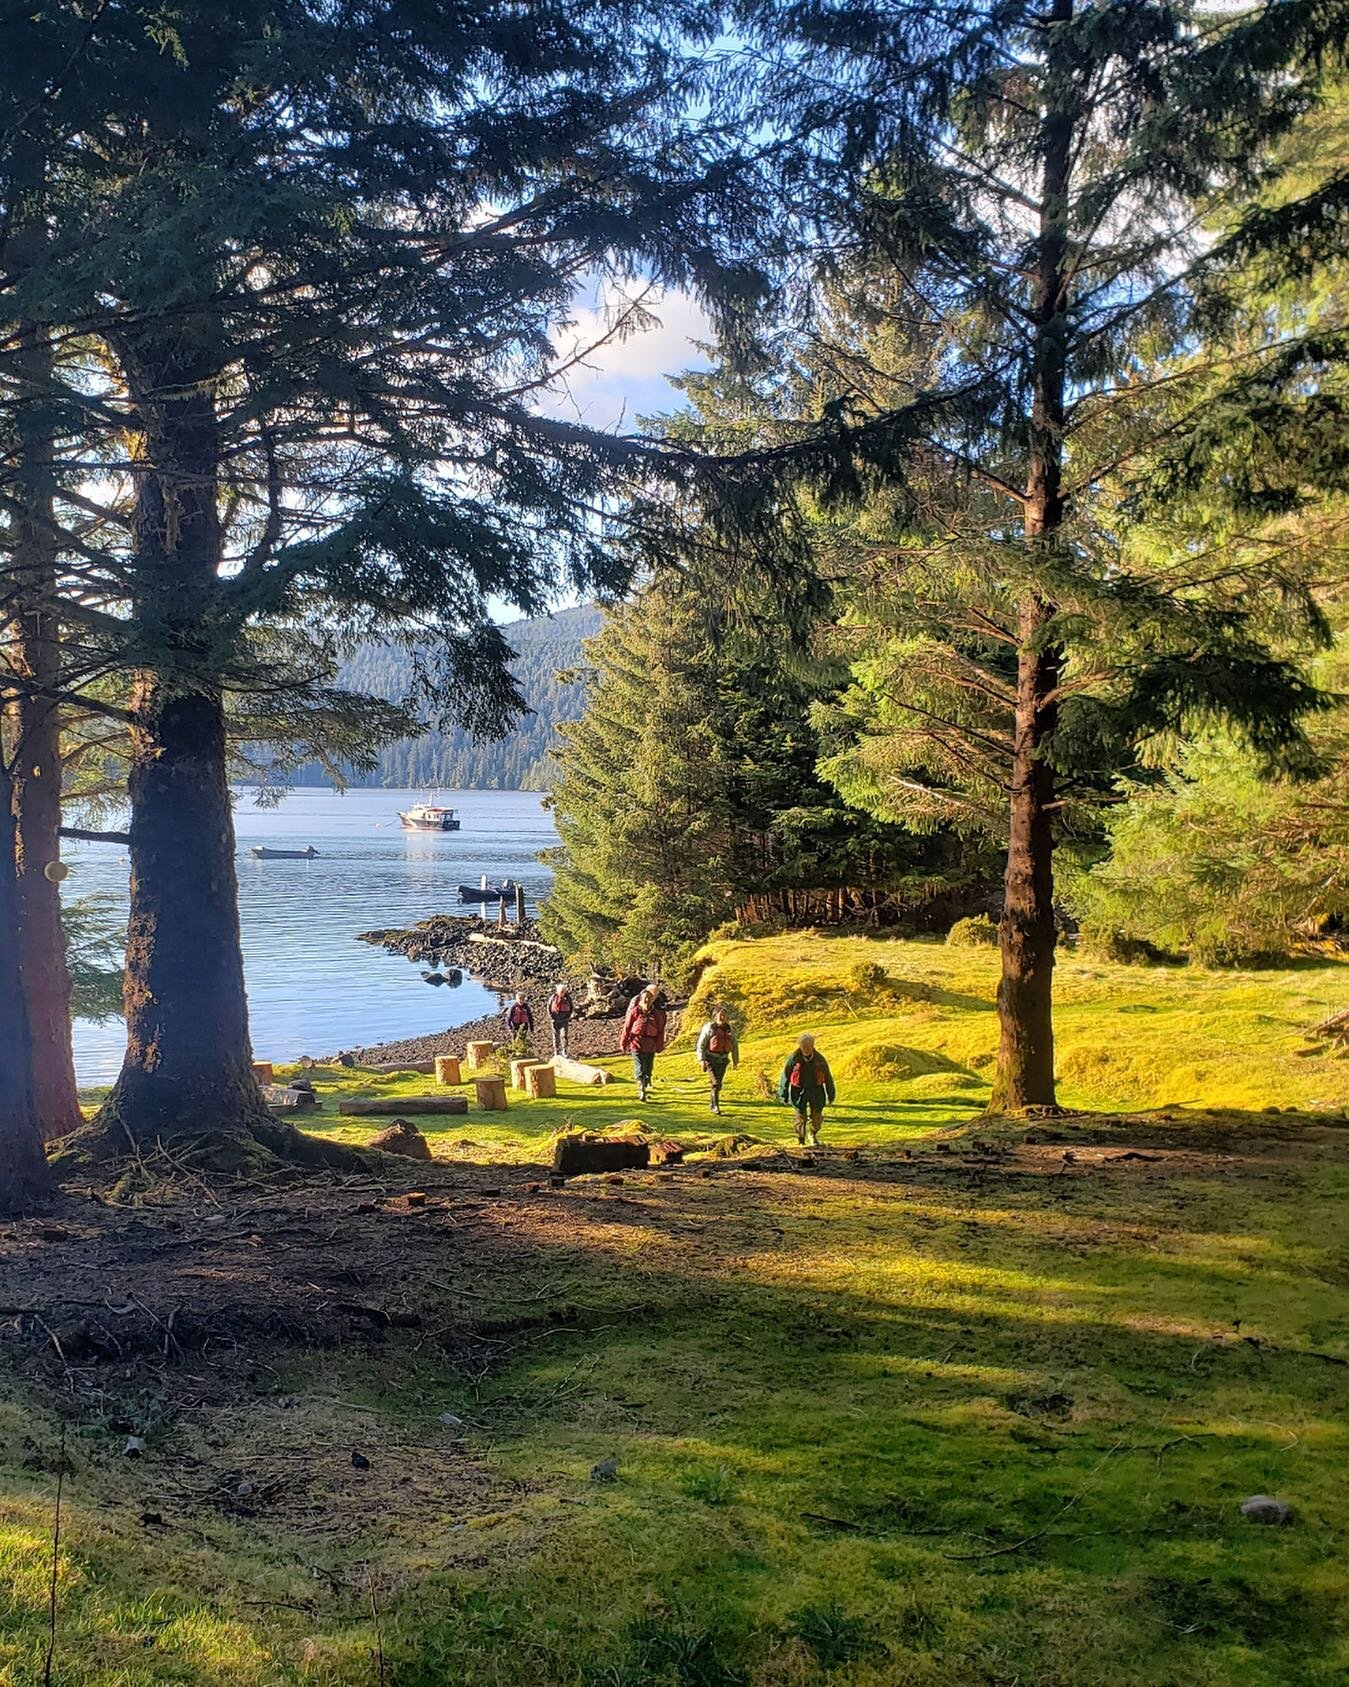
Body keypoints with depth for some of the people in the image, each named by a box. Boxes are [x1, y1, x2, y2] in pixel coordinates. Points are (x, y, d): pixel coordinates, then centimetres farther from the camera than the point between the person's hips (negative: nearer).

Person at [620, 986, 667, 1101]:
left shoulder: (657, 1013, 2)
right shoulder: (635, 1011, -6)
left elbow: (660, 1030, 9)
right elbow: (627, 1027, 0)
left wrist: (659, 1046, 9)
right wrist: (624, 1043, 2)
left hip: (651, 1046, 3)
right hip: (637, 1044, -3)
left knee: (648, 1068, 12)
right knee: (640, 1069, -11)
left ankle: (645, 1087, 28)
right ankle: (642, 1091, -14)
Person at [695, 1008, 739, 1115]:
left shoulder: (729, 1029, 6)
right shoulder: (709, 1028, -7)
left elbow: (734, 1045, 16)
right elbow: (701, 1044, -6)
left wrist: (735, 1060, 15)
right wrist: (701, 1060, -13)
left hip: (722, 1060, 5)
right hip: (710, 1059, -5)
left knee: (718, 1083, 10)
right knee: (716, 1082, -16)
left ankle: (711, 1105, 26)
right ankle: (715, 1106, -9)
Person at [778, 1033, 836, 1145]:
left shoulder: (819, 1059, -6)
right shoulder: (793, 1058, -11)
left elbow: (828, 1077, 5)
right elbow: (785, 1076, -2)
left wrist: (830, 1095, 9)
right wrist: (784, 1095, 0)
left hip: (816, 1090, 2)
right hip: (799, 1091, -2)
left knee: (816, 1117, 7)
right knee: (801, 1117, -2)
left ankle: (814, 1136, 34)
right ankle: (800, 1141, 14)